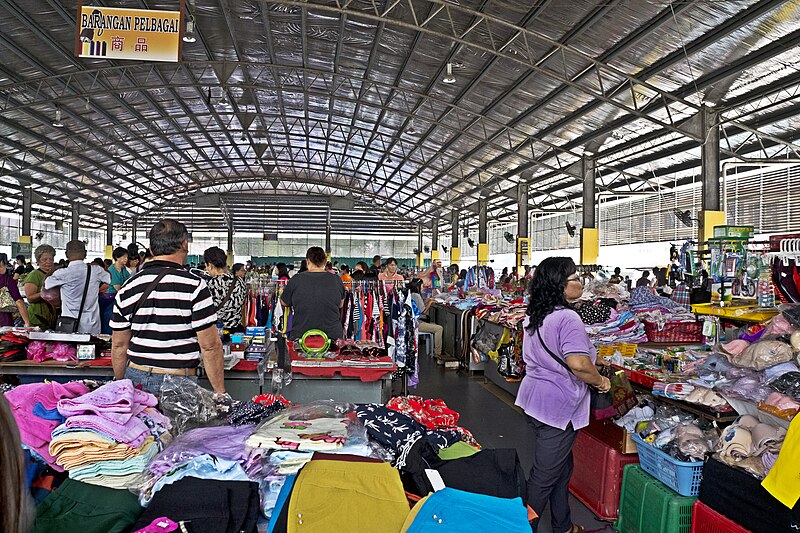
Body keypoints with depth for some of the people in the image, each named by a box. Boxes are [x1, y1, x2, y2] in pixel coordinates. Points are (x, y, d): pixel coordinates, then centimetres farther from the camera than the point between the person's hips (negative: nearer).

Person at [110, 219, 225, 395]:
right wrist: (220, 393, -4)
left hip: (135, 378, 5)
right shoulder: (194, 286, -11)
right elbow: (210, 346, -12)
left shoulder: (128, 288, 4)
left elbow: (119, 345, 11)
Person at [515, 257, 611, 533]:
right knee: (545, 476, 5)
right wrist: (600, 381, -14)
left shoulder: (534, 316, 8)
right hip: (558, 406, -9)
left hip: (534, 398, 9)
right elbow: (578, 364, -33)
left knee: (562, 467, 24)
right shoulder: (567, 318, -22)